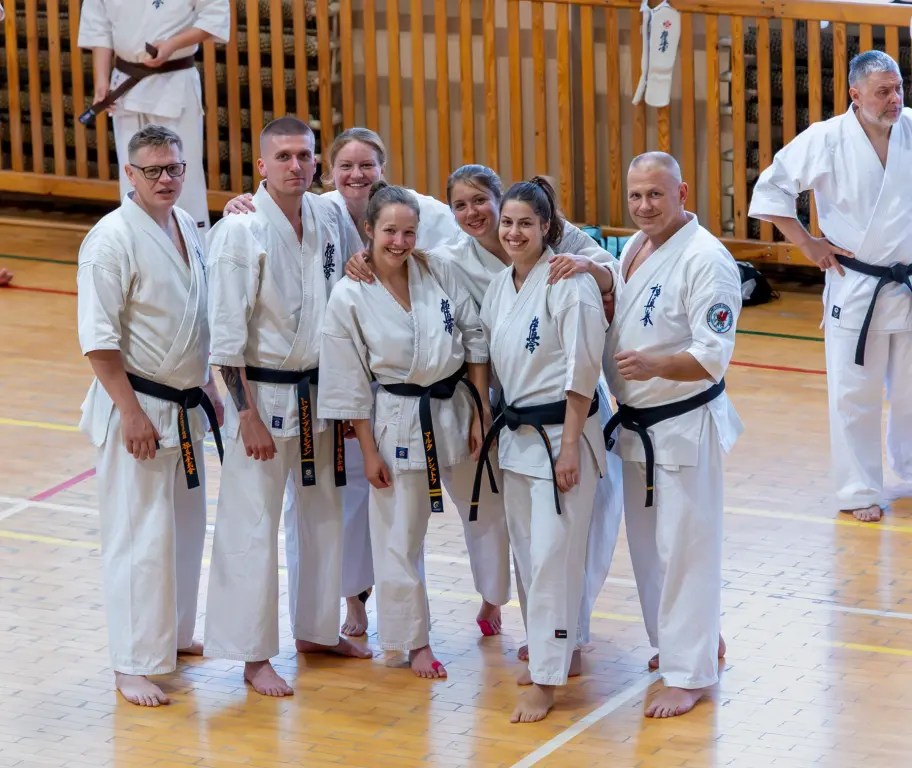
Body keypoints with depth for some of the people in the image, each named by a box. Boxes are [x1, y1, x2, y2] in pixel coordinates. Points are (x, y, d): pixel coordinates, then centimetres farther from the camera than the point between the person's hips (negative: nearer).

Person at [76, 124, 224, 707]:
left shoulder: (186, 226, 7)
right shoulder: (113, 238, -18)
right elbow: (99, 338, -20)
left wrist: (208, 388, 18)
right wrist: (132, 412, -21)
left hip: (185, 407, 8)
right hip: (137, 406, -8)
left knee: (185, 525, 18)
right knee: (141, 538, -7)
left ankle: (172, 634, 35)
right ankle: (135, 665, 0)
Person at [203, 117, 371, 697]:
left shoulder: (328, 218, 2)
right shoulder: (241, 231, -17)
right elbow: (228, 334, -16)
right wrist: (248, 415, -18)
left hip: (321, 390, 7)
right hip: (263, 394, -7)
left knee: (324, 513, 17)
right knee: (253, 525, -2)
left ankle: (317, 630, 33)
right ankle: (254, 655, 7)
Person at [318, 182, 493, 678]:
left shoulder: (439, 273, -5)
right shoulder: (350, 297, -11)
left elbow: (475, 339, 1)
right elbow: (350, 385, -7)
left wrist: (481, 412, -2)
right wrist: (370, 452, -6)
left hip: (456, 409, 3)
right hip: (400, 421, -3)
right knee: (401, 538, 4)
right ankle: (415, 642, 20)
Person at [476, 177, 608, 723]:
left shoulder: (570, 283, -14)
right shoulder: (500, 287, 9)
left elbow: (582, 370, -16)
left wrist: (569, 446, -18)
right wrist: (495, 429, 15)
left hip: (561, 434, -8)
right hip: (516, 433, 8)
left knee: (552, 556, -7)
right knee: (529, 552, 14)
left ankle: (546, 679, -1)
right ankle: (556, 652, 29)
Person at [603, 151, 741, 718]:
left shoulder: (706, 260, -19)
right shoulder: (634, 248, 8)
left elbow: (713, 357, -24)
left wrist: (654, 364, -40)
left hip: (685, 426, -9)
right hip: (637, 425, 9)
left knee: (685, 547, -4)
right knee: (648, 540, 18)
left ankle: (690, 675, 5)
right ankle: (695, 641, 35)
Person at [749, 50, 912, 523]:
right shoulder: (828, 140, -12)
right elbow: (771, 189, -3)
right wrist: (808, 244, -5)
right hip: (855, 288, -3)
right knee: (853, 394, 2)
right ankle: (859, 492, 14)